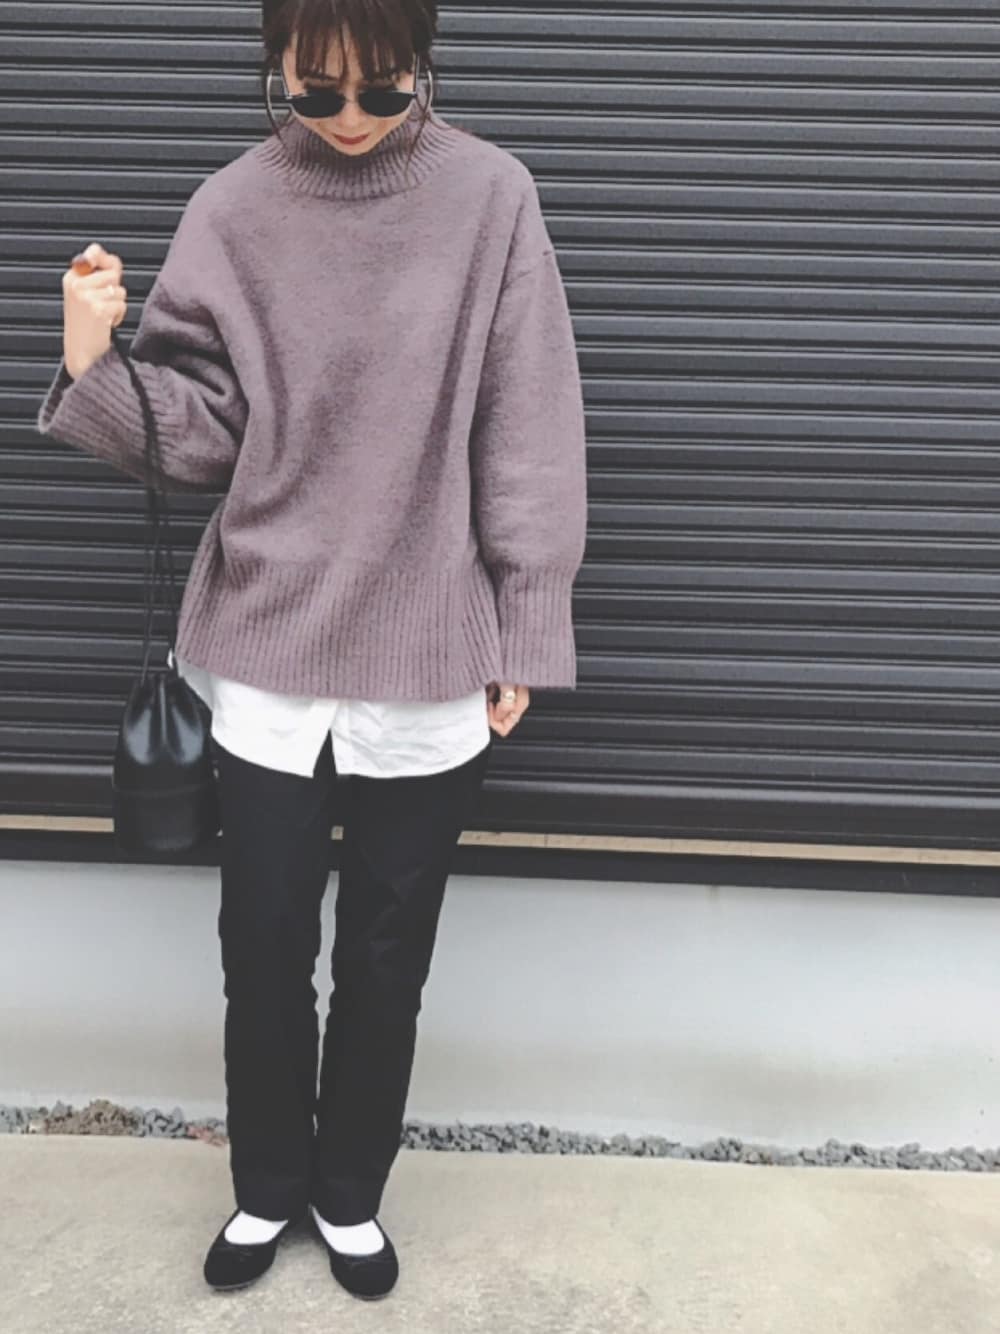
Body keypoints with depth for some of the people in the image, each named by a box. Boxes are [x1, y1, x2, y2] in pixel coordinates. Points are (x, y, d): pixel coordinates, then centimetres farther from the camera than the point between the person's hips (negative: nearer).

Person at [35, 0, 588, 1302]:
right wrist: (96, 370, -21)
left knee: (386, 962, 13)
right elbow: (197, 424, -1)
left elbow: (528, 437, -3)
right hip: (268, 658, 1)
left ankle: (352, 1194, 37)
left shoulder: (491, 197, -4)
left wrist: (525, 632, -3)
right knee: (263, 949, 12)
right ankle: (268, 1186, 38)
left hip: (431, 665, -1)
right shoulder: (234, 211, -1)